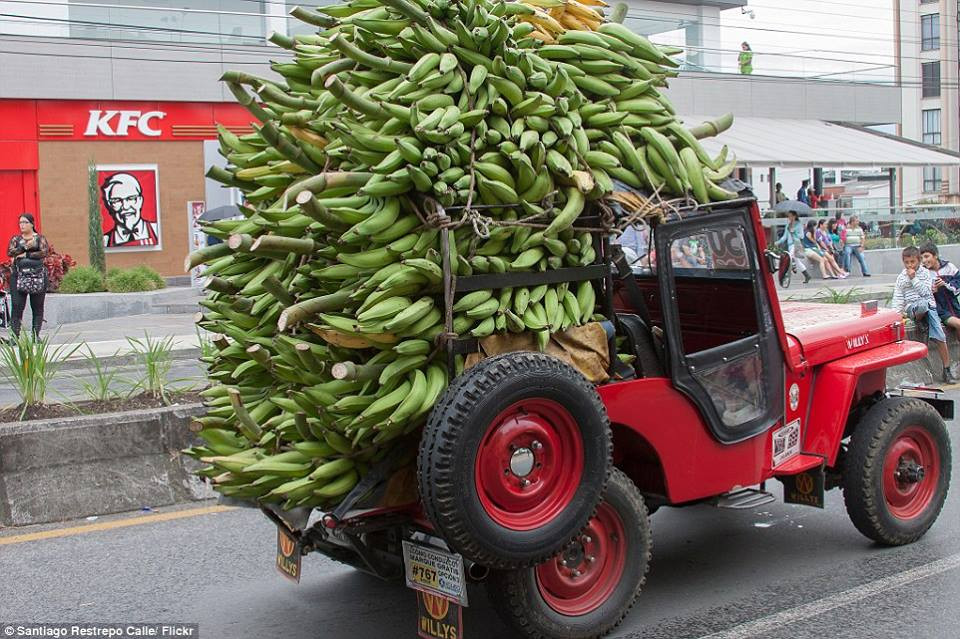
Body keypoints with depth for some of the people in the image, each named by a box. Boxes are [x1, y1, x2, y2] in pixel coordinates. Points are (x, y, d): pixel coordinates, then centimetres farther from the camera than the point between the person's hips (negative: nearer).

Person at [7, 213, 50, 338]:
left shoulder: (40, 238, 7)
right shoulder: (16, 238, 12)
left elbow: (44, 252, -8)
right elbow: (10, 252, -3)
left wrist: (26, 255, -11)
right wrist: (25, 247, -13)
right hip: (18, 275, 1)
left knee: (37, 306, 1)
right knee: (17, 305, -6)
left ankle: (36, 334, 7)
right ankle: (15, 335, -7)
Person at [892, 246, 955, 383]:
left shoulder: (925, 273, 5)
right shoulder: (901, 278, 8)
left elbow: (926, 292, -7)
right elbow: (897, 299, 5)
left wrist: (914, 279, -11)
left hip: (929, 305, 1)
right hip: (912, 308, -1)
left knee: (939, 336, -16)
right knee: (923, 303, -40)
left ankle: (946, 370, -13)